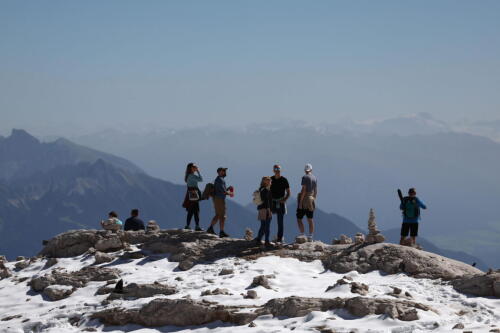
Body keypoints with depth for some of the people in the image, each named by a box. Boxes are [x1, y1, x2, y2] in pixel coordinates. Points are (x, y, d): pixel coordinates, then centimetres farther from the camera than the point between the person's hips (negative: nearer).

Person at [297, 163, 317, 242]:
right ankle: (310, 237, 4)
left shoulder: (305, 177, -12)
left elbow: (303, 189, -18)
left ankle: (302, 235, -10)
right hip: (311, 199, 6)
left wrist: (300, 202, -16)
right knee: (310, 220, 6)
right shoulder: (315, 178, 8)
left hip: (304, 199, -6)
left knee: (299, 219, -1)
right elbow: (315, 191, 13)